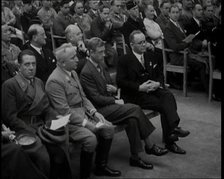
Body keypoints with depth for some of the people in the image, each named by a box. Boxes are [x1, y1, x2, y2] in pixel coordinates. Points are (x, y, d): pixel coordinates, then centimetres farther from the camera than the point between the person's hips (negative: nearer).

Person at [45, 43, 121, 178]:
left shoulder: (73, 73, 10)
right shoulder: (54, 81, -18)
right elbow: (64, 111, -21)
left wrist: (94, 112, 1)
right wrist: (87, 124, -22)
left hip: (83, 114, 9)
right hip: (68, 121, -9)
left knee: (109, 128, -3)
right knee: (90, 138, -29)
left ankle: (101, 166, 12)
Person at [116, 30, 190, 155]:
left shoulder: (151, 57, 21)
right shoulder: (124, 61, 2)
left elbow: (160, 74, 18)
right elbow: (120, 82, -8)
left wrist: (158, 83, -7)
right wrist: (140, 87, -19)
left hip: (153, 89, 5)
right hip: (135, 95, -5)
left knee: (168, 96, -28)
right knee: (163, 105, -27)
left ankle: (173, 128, -36)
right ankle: (170, 140, -28)